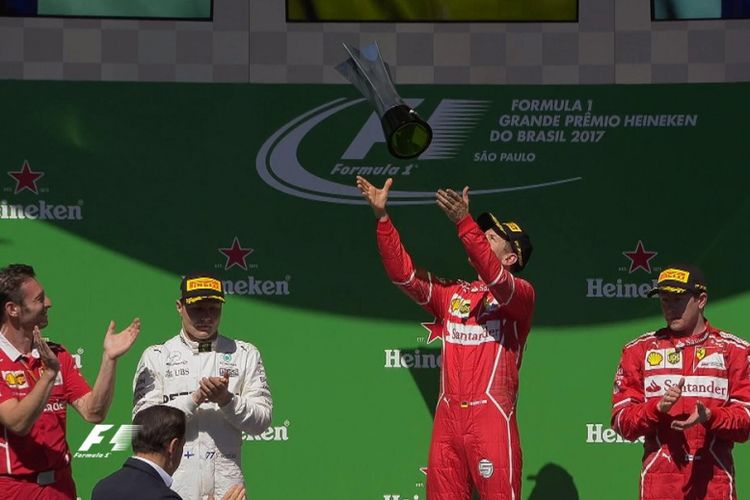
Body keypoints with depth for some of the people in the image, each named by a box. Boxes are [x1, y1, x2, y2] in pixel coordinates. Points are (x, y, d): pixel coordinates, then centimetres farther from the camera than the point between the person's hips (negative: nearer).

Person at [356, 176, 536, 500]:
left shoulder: (521, 294, 1)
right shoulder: (451, 293, 17)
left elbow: (495, 280, -19)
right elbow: (404, 274, 8)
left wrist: (464, 223, -29)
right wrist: (382, 217, -3)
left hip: (492, 417, -5)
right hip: (447, 418, 5)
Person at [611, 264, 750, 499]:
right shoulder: (640, 350, 12)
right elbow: (621, 422, 7)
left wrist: (709, 417, -17)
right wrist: (658, 408, -12)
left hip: (715, 479, 0)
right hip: (660, 478, 0)